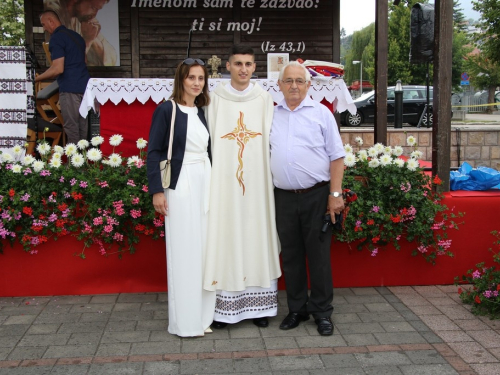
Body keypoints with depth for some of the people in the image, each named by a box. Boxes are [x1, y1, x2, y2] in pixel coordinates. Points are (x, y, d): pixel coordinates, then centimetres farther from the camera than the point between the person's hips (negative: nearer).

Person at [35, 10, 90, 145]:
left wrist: (37, 78, -5)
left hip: (70, 88, -8)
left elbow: (58, 69, -18)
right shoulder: (76, 36, 17)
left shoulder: (56, 38, -10)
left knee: (71, 127, -2)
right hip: (85, 86, 8)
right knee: (83, 125, 12)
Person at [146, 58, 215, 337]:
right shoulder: (167, 110, -4)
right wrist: (157, 190, -12)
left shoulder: (203, 112, 13)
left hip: (206, 183, 6)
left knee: (205, 249, 8)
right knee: (184, 251, 0)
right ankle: (185, 320, 11)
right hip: (181, 184, -6)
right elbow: (155, 151, -6)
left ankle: (203, 314, 20)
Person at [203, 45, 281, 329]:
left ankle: (259, 305, 18)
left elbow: (270, 141, 5)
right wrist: (210, 180, -4)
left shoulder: (264, 99, 6)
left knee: (257, 238, 6)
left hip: (257, 182, 2)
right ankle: (224, 307, 11)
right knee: (225, 239, 1)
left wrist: (271, 179, 1)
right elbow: (209, 141, 1)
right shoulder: (216, 98, 2)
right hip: (225, 182, -1)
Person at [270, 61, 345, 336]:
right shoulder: (271, 115, 11)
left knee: (318, 255, 2)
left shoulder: (321, 113, 2)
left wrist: (335, 194, -8)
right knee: (290, 255, 10)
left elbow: (336, 156, -1)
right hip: (284, 197, 3)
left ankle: (322, 311, 16)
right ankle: (296, 309, 24)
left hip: (316, 195, -3)